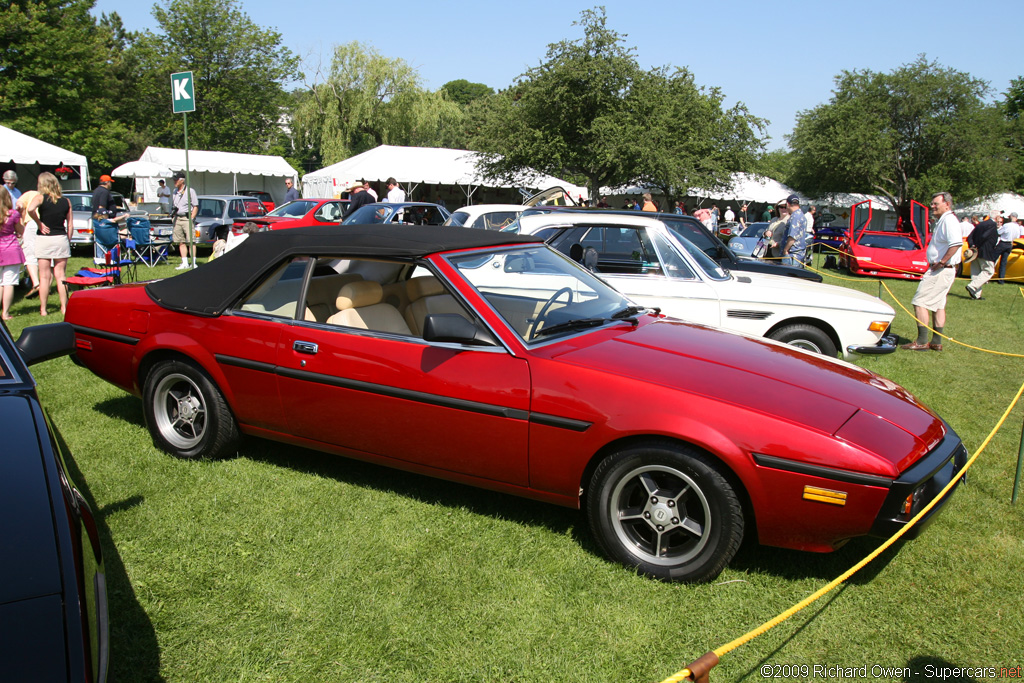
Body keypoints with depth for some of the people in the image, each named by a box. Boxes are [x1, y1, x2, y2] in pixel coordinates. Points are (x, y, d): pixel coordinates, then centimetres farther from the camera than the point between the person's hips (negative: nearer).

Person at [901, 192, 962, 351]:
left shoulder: (949, 220, -16)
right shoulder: (942, 220, 16)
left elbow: (957, 243, -31)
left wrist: (941, 262, -25)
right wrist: (935, 264, 10)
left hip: (942, 271, -11)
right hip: (941, 270, 11)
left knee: (920, 302, -9)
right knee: (938, 305, 14)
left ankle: (922, 341, -8)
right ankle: (936, 342, 20)